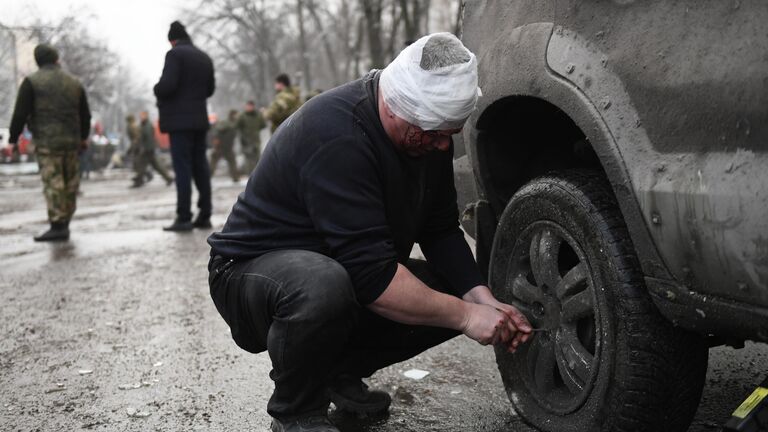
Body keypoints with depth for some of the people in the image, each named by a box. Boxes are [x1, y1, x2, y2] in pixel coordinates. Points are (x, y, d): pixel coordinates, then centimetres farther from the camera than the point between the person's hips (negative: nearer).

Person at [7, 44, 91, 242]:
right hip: (72, 141, 5)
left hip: (46, 142, -5)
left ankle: (58, 225, -12)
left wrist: (13, 138, 2)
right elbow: (85, 115, 18)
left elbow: (20, 114, -7)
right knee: (70, 183, 12)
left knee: (52, 183, -7)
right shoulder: (74, 83, 12)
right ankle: (65, 222, 18)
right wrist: (83, 137, 31)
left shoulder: (32, 82, -3)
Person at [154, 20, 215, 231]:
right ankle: (204, 215, 8)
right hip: (199, 118, 7)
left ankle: (184, 218, -8)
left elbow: (167, 85, -18)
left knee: (182, 168, -7)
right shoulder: (204, 57, 14)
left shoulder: (175, 54, -9)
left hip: (180, 119, -7)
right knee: (200, 166, 8)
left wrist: (157, 91, 1)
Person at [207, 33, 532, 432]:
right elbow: (372, 276, -35)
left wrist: (480, 298, -13)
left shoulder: (427, 130, -6)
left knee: (456, 292, -6)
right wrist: (464, 315, -28)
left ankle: (341, 372, 12)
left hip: (348, 270, 8)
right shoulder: (336, 135, -32)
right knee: (322, 286, -40)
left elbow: (441, 230, 2)